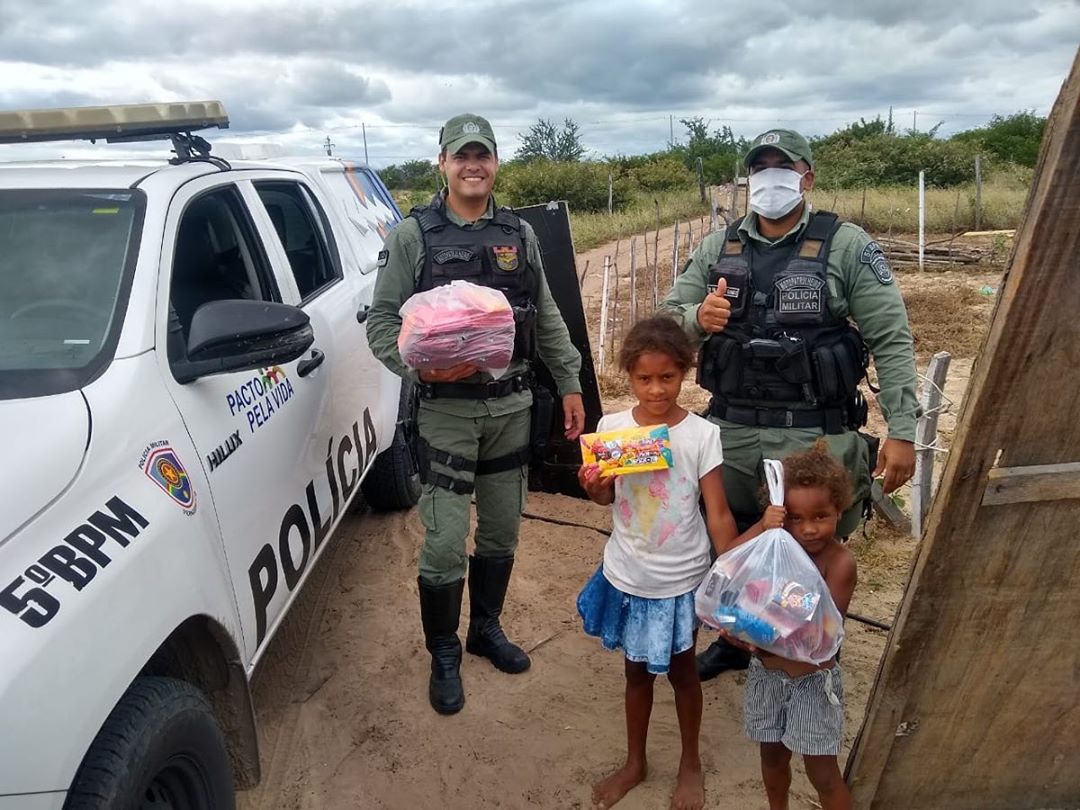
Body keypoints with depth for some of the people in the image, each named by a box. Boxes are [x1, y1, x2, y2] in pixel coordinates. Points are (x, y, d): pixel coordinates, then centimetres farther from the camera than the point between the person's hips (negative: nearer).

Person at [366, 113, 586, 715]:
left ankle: (487, 628, 37)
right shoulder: (412, 235, -4)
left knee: (502, 530, 15)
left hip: (511, 405, 4)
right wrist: (421, 367, -23)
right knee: (446, 542, -1)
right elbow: (381, 322, -6)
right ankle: (444, 655, 22)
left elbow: (548, 318, 12)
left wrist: (570, 384, 9)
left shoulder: (520, 234, 8)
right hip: (446, 409, -4)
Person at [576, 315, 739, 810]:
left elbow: (718, 514, -12)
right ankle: (634, 762, 44)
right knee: (637, 671, 20)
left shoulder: (702, 435, -14)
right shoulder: (612, 427, -9)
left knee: (681, 671, 18)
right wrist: (592, 485, -17)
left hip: (681, 580, -2)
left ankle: (690, 764, 44)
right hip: (626, 577, 2)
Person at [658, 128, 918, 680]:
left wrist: (902, 431, -12)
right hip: (730, 431, 4)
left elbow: (891, 341, -6)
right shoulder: (718, 247, 7)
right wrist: (696, 317, -17)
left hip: (815, 436, -3)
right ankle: (734, 639, 43)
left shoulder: (847, 246, -3)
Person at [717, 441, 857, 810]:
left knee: (822, 773, 9)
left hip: (812, 679, -5)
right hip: (766, 673, 5)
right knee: (772, 754, 24)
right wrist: (761, 528, -29)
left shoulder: (840, 561, -21)